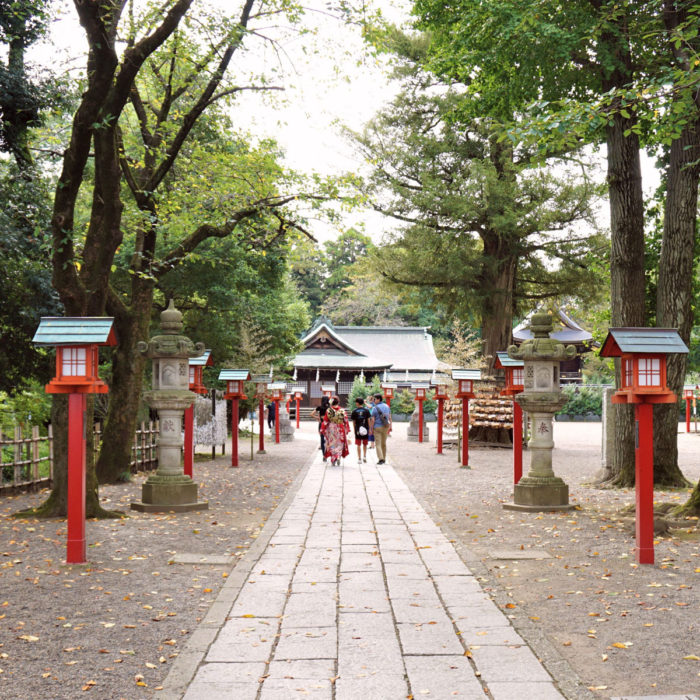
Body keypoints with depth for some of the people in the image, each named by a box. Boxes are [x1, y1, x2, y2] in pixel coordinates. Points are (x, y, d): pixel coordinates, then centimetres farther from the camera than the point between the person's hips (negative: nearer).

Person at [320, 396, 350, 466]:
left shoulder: (329, 411, -7)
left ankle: (333, 460, 4)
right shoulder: (342, 411, -5)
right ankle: (338, 457, -7)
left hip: (331, 429, 0)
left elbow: (325, 421, -5)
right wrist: (347, 429, 8)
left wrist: (323, 429, 4)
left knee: (332, 444, 8)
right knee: (339, 444, 13)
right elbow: (345, 420, -1)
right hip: (340, 430, 0)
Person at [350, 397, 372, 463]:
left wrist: (354, 430, 12)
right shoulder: (366, 410, -1)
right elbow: (368, 420, -1)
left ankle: (359, 459, 2)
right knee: (365, 444, 17)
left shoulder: (354, 411, -2)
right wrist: (369, 429, 6)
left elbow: (353, 422, 2)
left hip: (358, 430, -1)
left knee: (359, 445, 4)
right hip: (365, 429, 1)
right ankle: (365, 456, 10)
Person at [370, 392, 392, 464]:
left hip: (377, 427, -5)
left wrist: (371, 429, -5)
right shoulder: (387, 406, 6)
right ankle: (384, 459, 21)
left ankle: (380, 459, -16)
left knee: (378, 444, -3)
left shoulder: (375, 408, -11)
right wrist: (390, 426, 13)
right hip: (385, 427, 5)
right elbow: (390, 417, 8)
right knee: (384, 443, 15)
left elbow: (372, 420, -12)